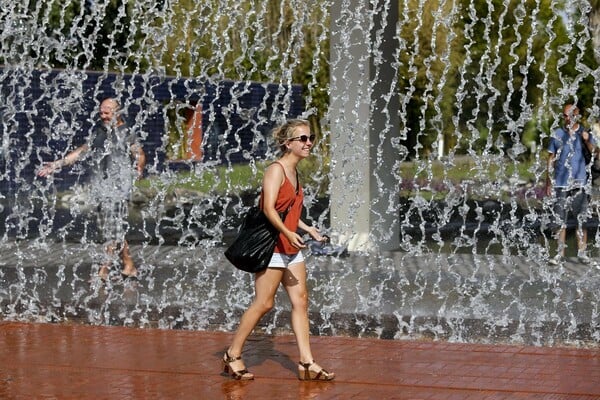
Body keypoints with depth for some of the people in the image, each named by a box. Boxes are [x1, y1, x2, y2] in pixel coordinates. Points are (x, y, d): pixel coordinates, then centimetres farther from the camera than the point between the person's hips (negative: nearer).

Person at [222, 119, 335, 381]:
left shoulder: (294, 173, 13)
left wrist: (307, 229, 21)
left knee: (300, 301, 4)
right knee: (263, 303, -5)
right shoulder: (276, 170, -13)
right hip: (271, 246, -9)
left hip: (291, 248, 9)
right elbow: (269, 209, -24)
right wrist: (288, 233, -35)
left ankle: (307, 364, 5)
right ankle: (232, 356, 7)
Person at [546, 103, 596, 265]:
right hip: (561, 183, 1)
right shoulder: (557, 134, 7)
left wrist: (587, 140, -29)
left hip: (579, 183, -1)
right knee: (561, 220, 2)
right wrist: (548, 182, 8)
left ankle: (582, 252, 6)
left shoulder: (585, 134, 3)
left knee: (581, 219, -1)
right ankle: (560, 253, 6)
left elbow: (594, 152, -10)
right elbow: (551, 159, 11)